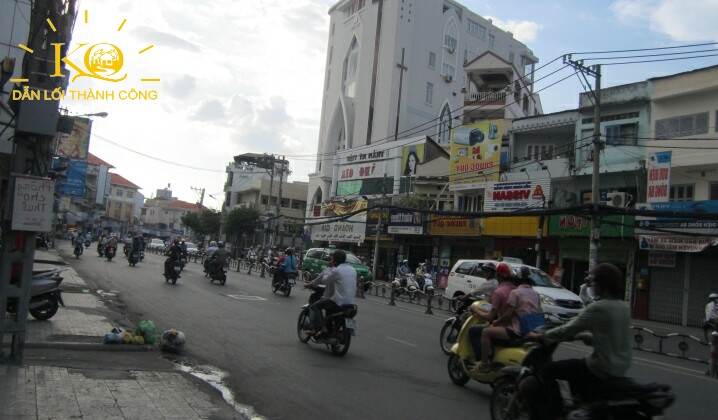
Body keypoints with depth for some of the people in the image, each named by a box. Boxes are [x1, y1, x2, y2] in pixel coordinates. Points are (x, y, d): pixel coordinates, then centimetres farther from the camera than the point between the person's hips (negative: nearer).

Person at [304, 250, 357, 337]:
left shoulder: (336, 270, -11)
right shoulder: (353, 270, 11)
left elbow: (325, 281, -2)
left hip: (339, 301, -8)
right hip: (351, 302, 8)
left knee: (314, 307, 4)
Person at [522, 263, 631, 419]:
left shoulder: (598, 308, -21)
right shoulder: (624, 307, 4)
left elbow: (568, 330, -16)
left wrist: (541, 337, -4)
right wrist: (581, 336, 23)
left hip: (602, 368, -9)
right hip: (621, 367, 9)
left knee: (547, 371, -1)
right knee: (574, 365, 31)